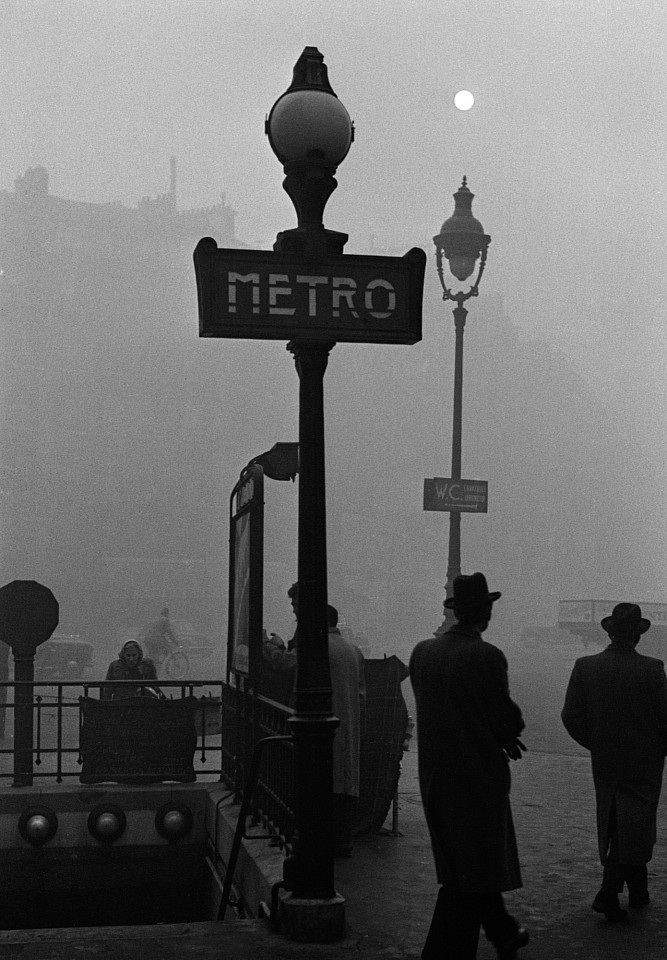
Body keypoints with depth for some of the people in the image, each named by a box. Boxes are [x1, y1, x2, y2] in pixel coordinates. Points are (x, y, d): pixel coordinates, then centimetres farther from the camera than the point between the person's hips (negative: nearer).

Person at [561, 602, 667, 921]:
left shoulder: (585, 667, -7)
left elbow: (571, 716, -7)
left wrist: (596, 745, 8)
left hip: (605, 761, 3)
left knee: (614, 823, 19)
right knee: (634, 826, 5)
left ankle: (638, 891, 29)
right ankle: (608, 893, -7)